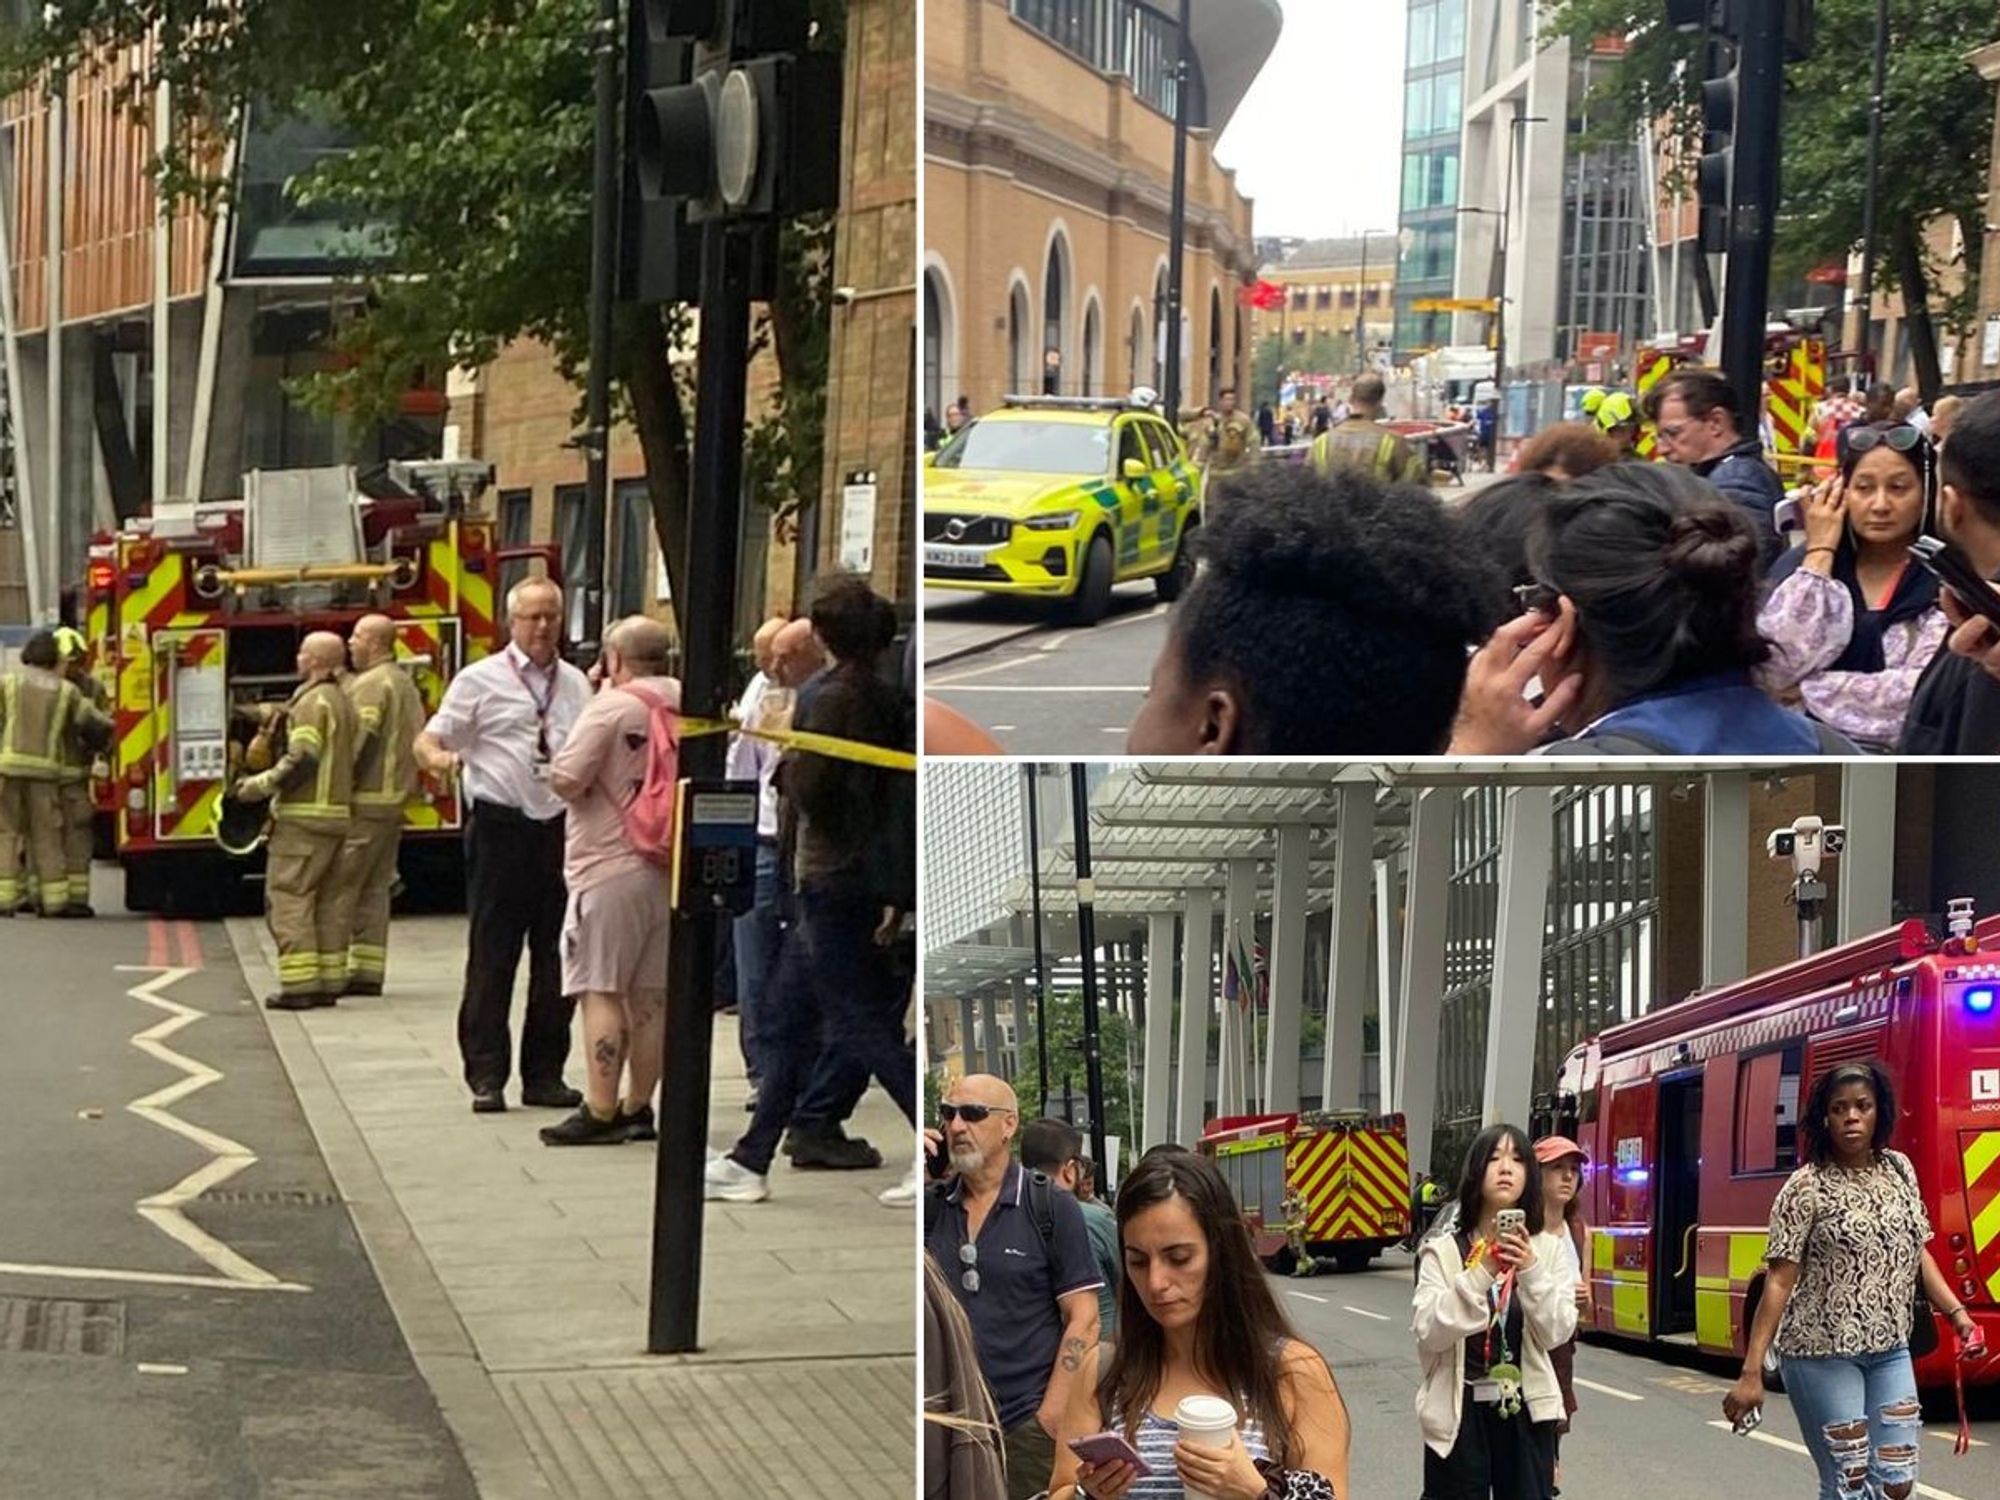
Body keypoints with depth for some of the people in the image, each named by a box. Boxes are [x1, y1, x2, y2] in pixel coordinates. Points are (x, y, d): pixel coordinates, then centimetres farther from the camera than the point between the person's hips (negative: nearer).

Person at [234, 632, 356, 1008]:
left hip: (304, 814, -9)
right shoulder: (343, 702, 17)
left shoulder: (314, 701, -12)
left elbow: (302, 760, -20)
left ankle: (299, 984, -12)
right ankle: (329, 981, 12)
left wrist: (261, 785, -11)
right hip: (337, 812, 9)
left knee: (288, 896, -7)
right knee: (328, 899, 11)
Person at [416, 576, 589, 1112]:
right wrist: (438, 757, -26)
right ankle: (486, 1076, 4)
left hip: (560, 826, 4)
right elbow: (429, 739, -3)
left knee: (557, 956, 7)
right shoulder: (480, 680, 1)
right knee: (491, 956, -2)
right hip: (501, 827, -4)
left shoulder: (575, 683, 13)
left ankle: (544, 1073, 16)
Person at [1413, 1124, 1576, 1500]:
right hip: (1460, 1413, -2)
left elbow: (1556, 1333, -6)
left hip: (1526, 1414, 2)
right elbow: (1430, 1333, -14)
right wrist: (1481, 1274, -24)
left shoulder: (1548, 1249, 3)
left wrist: (1530, 1271, -21)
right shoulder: (1443, 1252, -3)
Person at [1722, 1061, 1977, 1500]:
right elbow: (1780, 1281, -15)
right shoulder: (1808, 1187, -12)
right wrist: (1751, 1372, -20)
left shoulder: (1900, 1169, 5)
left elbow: (1918, 1253, 15)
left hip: (1890, 1352, 6)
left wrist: (1959, 1315, 3)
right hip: (1822, 1354, -6)